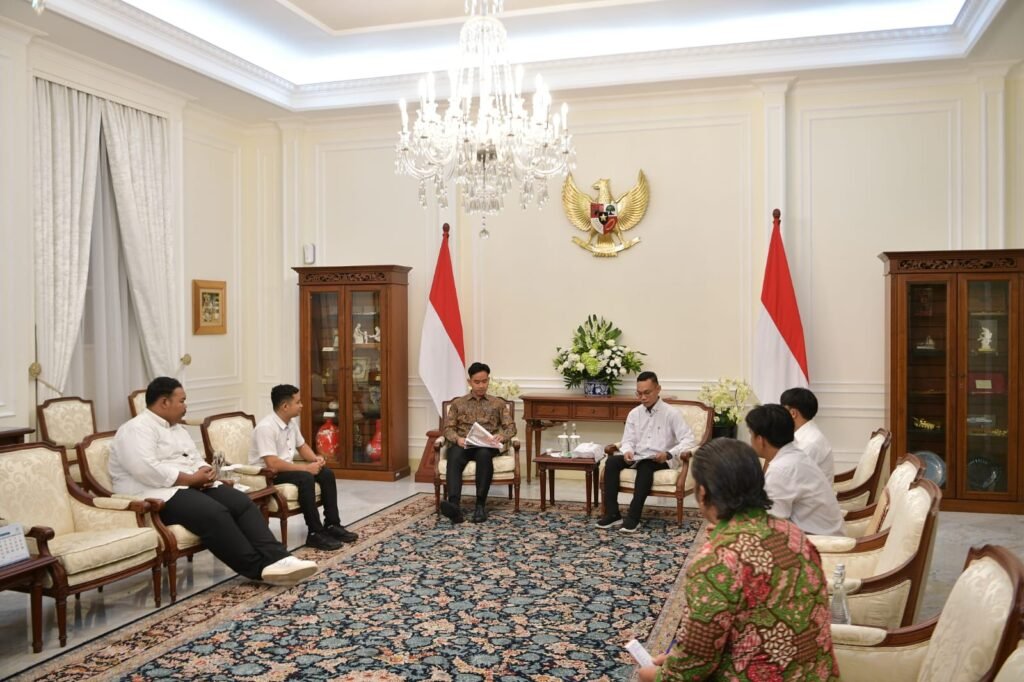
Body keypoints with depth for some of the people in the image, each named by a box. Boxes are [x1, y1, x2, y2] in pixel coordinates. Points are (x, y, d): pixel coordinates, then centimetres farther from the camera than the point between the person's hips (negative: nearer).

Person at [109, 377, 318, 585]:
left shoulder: (177, 428, 21)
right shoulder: (137, 429, -9)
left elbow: (196, 460, 24)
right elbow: (147, 471, -23)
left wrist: (204, 472, -1)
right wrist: (192, 479, -16)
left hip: (192, 486, 9)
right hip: (157, 495, -9)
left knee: (242, 502, -16)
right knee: (214, 513, -32)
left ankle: (275, 559, -29)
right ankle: (259, 568, -24)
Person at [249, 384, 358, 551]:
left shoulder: (291, 422, 4)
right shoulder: (266, 427, -24)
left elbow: (302, 446, 20)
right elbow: (273, 465, -31)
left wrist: (315, 458, -2)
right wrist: (306, 467, -25)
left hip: (286, 469, 9)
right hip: (266, 475, -9)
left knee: (326, 473, -7)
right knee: (305, 478, -32)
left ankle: (332, 525, -3)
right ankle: (315, 533, -26)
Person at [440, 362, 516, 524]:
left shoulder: (498, 403, 20)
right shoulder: (458, 403, 21)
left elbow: (511, 427, 11)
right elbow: (448, 428, 11)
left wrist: (501, 436, -13)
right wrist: (457, 439, -13)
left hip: (487, 446, 0)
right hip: (463, 445, 1)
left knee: (484, 454, -39)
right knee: (454, 457, -37)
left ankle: (481, 504, -36)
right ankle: (454, 505, -53)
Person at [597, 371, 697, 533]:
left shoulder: (671, 413, -6)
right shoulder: (634, 413, 8)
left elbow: (689, 440, -13)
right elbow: (628, 440, 7)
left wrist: (669, 454, -28)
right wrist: (627, 451, -18)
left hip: (660, 460, -4)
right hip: (637, 457, 4)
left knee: (645, 466, -37)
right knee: (612, 462, -23)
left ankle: (633, 516, -35)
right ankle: (612, 514, -24)